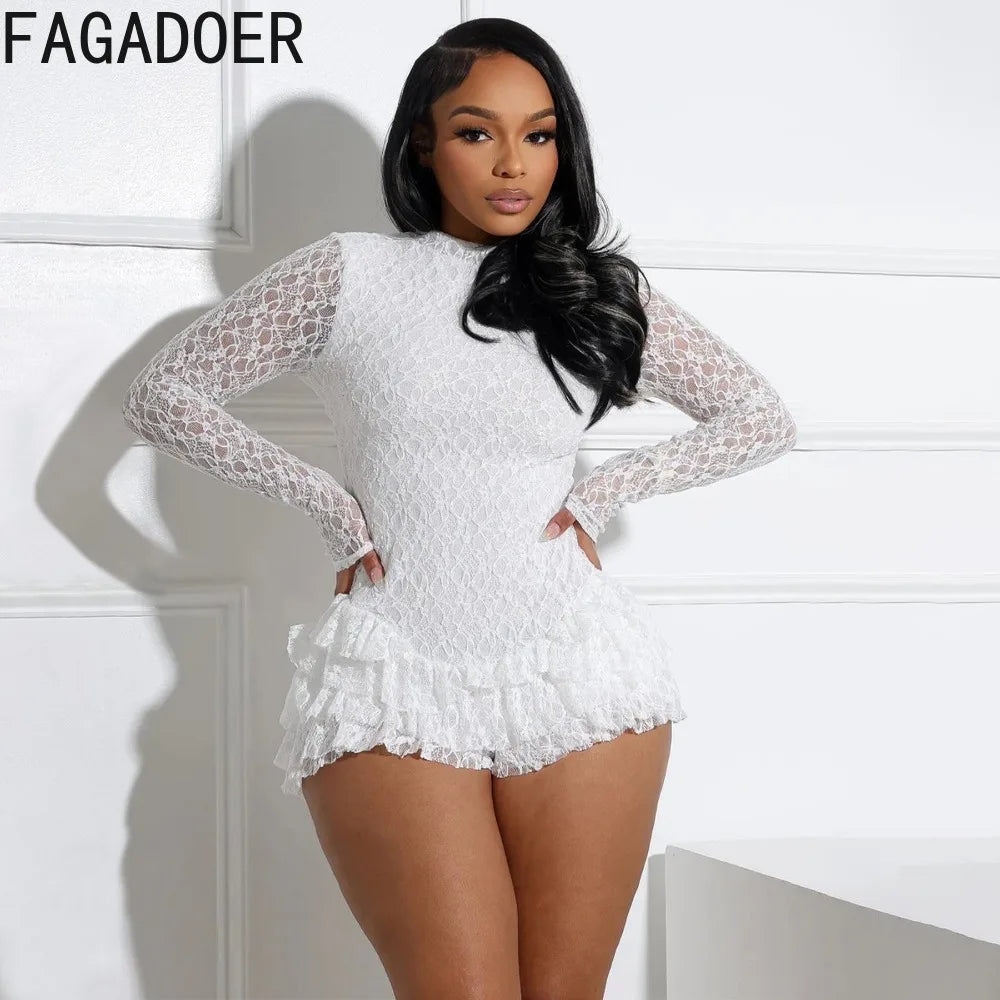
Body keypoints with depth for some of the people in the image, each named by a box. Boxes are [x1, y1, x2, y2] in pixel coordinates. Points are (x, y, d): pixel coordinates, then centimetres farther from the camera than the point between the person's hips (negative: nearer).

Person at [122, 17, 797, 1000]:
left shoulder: (600, 292, 11)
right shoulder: (349, 272, 6)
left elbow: (764, 418, 18)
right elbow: (161, 392, 8)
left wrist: (607, 487, 6)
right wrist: (322, 498, 0)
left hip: (575, 673, 2)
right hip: (395, 680, -2)